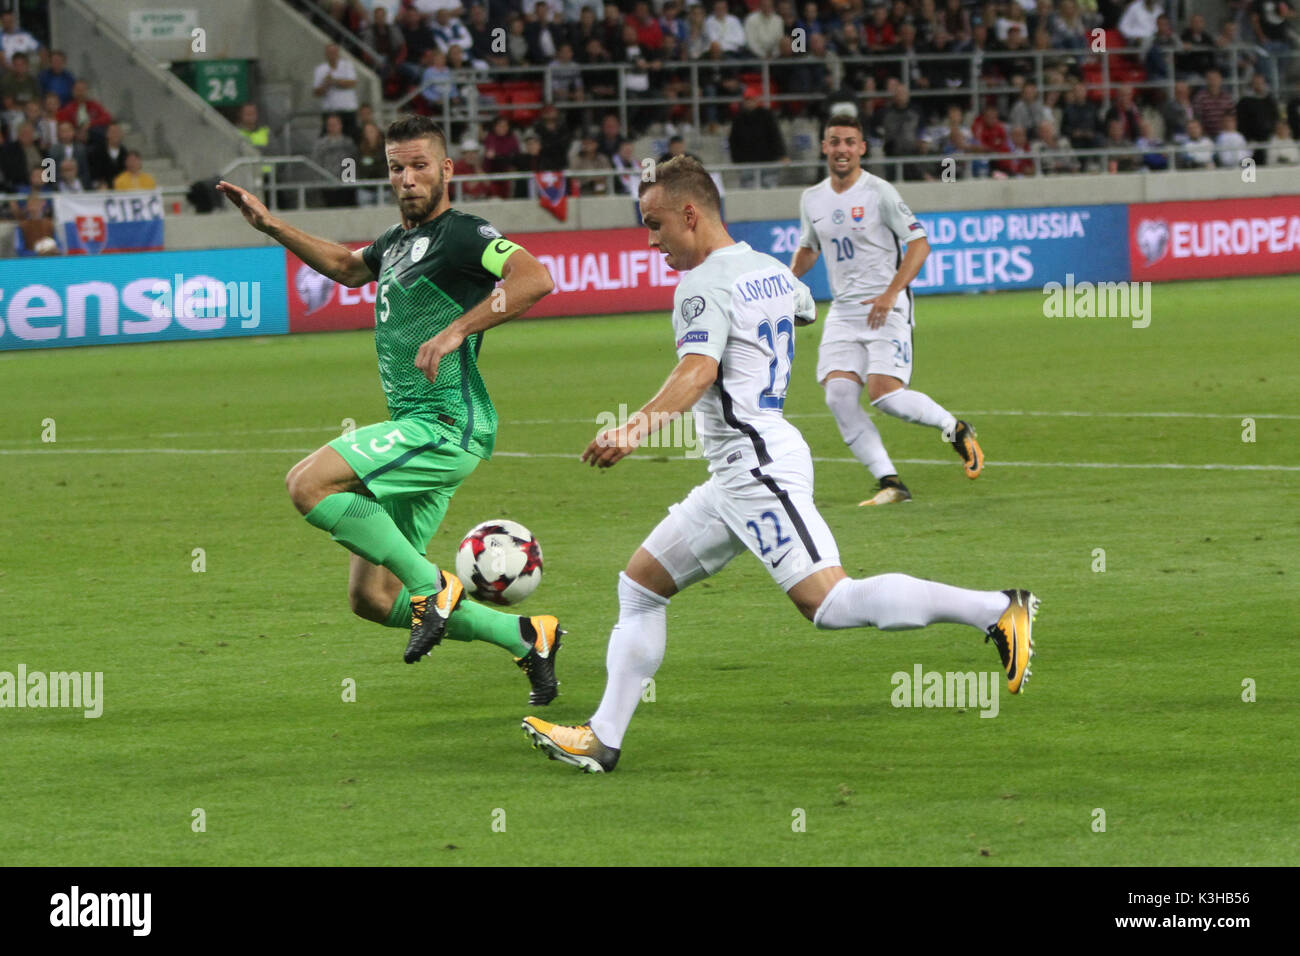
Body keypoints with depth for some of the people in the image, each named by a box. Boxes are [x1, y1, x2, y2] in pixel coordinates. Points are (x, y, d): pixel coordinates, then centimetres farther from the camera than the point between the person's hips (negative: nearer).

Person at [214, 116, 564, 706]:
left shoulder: (460, 233, -9)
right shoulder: (399, 241, 18)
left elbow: (534, 279, -26)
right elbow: (347, 267, 40)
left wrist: (456, 331, -31)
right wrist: (270, 226, 32)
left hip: (447, 425, -10)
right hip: (421, 434, 10)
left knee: (308, 483, -23)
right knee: (371, 598, 7)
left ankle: (432, 586, -14)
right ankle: (525, 637, 14)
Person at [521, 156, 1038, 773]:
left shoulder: (704, 286, -13)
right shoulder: (771, 271, 14)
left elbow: (697, 372, -30)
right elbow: (807, 310, 38)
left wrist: (635, 429, -45)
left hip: (758, 466, -11)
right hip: (737, 474, 11)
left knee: (829, 602, -20)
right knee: (640, 584, 13)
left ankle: (997, 610, -22)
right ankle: (602, 739, 12)